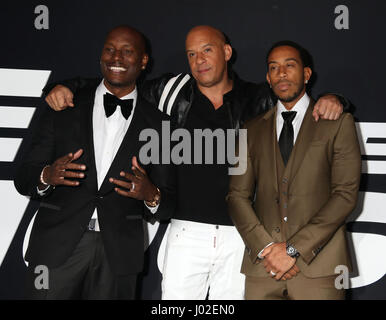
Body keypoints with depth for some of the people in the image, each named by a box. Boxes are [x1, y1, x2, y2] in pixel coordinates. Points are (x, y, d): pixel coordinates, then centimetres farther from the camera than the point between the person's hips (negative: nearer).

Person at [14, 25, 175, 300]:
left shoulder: (157, 123, 5)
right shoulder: (65, 107, 4)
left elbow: (168, 202, 5)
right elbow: (24, 178, 3)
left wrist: (152, 195, -17)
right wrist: (47, 176, -19)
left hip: (118, 255, 1)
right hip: (57, 246, 0)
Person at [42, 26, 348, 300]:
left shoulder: (256, 100, 3)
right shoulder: (172, 92, 3)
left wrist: (328, 101, -12)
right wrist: (67, 87, -6)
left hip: (239, 234, 1)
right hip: (187, 231, 0)